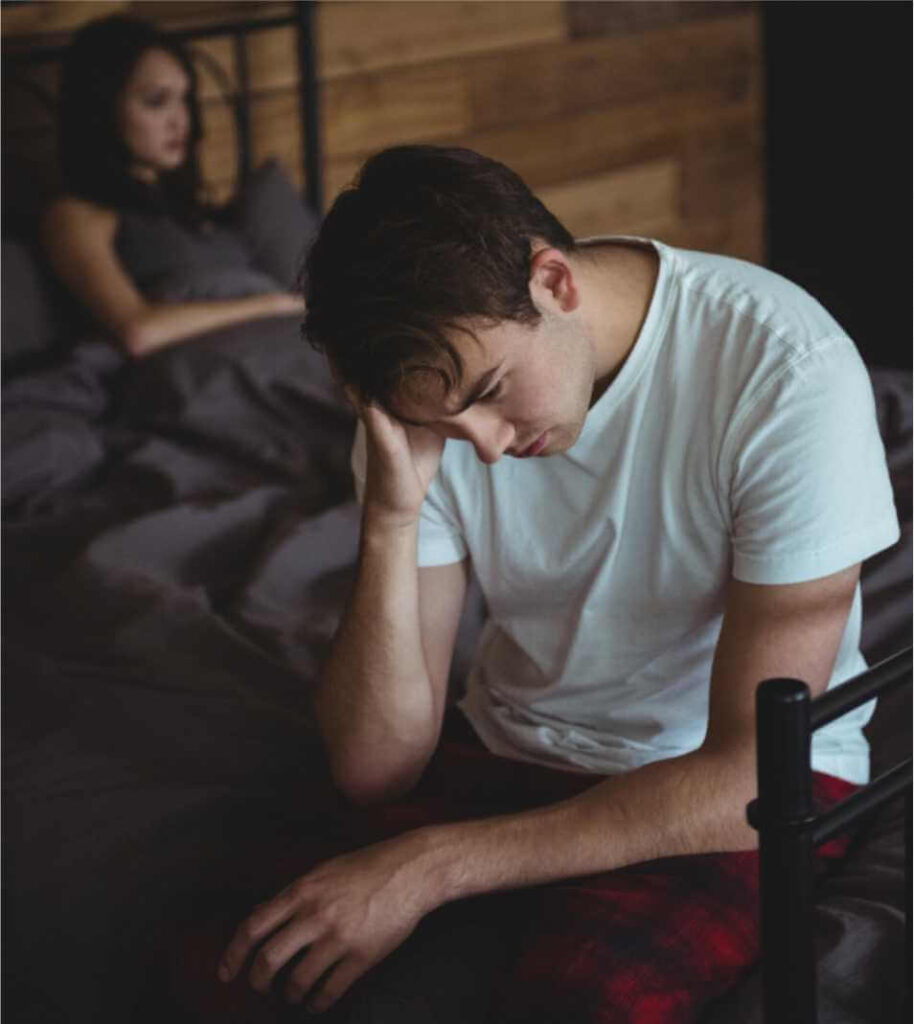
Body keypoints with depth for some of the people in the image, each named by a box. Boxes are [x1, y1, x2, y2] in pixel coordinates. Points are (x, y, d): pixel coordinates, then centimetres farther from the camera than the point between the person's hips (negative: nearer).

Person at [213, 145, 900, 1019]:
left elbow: (750, 780, -24)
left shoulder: (787, 371, -24)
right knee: (224, 952, -19)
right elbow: (374, 771, -12)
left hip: (748, 784, -4)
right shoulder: (433, 384, -10)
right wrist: (392, 515, -26)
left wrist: (431, 866, -28)